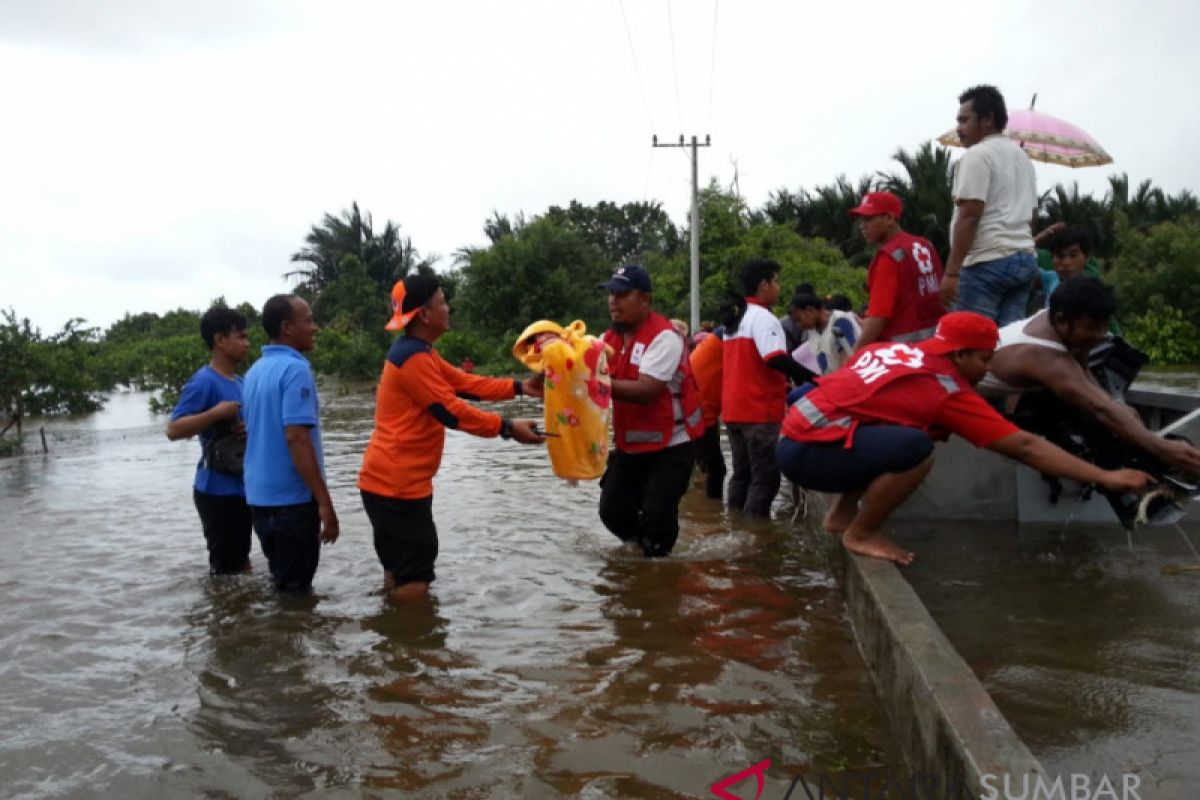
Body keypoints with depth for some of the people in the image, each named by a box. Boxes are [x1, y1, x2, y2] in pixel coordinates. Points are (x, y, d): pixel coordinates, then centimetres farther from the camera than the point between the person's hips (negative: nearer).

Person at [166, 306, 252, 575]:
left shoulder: (240, 382, 10)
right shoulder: (203, 382, -15)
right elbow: (173, 430, -21)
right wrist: (215, 413, -29)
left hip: (240, 488, 9)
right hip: (217, 491, -8)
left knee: (240, 563, 21)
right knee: (225, 568, 0)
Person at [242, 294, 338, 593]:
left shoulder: (255, 371, 11)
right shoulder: (295, 369, -15)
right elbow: (296, 438, -23)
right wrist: (325, 502, -21)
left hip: (260, 495, 8)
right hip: (292, 498, -8)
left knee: (282, 582, 20)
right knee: (295, 588, 3)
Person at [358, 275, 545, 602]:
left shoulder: (419, 353, 14)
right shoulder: (413, 358, -19)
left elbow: (466, 384, 13)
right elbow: (451, 411, -21)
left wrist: (518, 387, 7)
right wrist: (507, 428, -17)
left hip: (400, 481, 11)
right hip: (396, 484, -11)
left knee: (402, 569, 19)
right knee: (414, 580, -4)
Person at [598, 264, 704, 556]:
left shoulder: (664, 336, -20)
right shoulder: (610, 337, 4)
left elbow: (646, 390, -31)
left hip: (669, 445, -7)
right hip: (629, 444, 7)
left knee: (656, 515, -9)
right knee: (613, 511, 9)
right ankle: (645, 545, 35)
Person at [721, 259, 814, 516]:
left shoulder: (734, 319, 17)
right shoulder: (763, 318, -12)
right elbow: (777, 360, -25)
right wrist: (813, 378, -19)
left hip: (734, 409, 9)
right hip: (759, 410, -9)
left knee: (742, 475, 15)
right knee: (765, 478, -4)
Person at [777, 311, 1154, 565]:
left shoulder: (895, 351, 12)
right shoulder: (947, 390, -8)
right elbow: (1026, 447, -5)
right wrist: (1105, 477, 0)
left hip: (797, 430, 9)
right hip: (808, 451, -9)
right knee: (915, 448, -25)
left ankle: (841, 514, 24)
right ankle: (860, 533, -4)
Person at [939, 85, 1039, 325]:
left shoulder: (976, 155, -8)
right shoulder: (1022, 156, 21)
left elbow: (969, 216, -16)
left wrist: (951, 271, -17)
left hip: (988, 261, -9)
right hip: (1024, 259, 9)